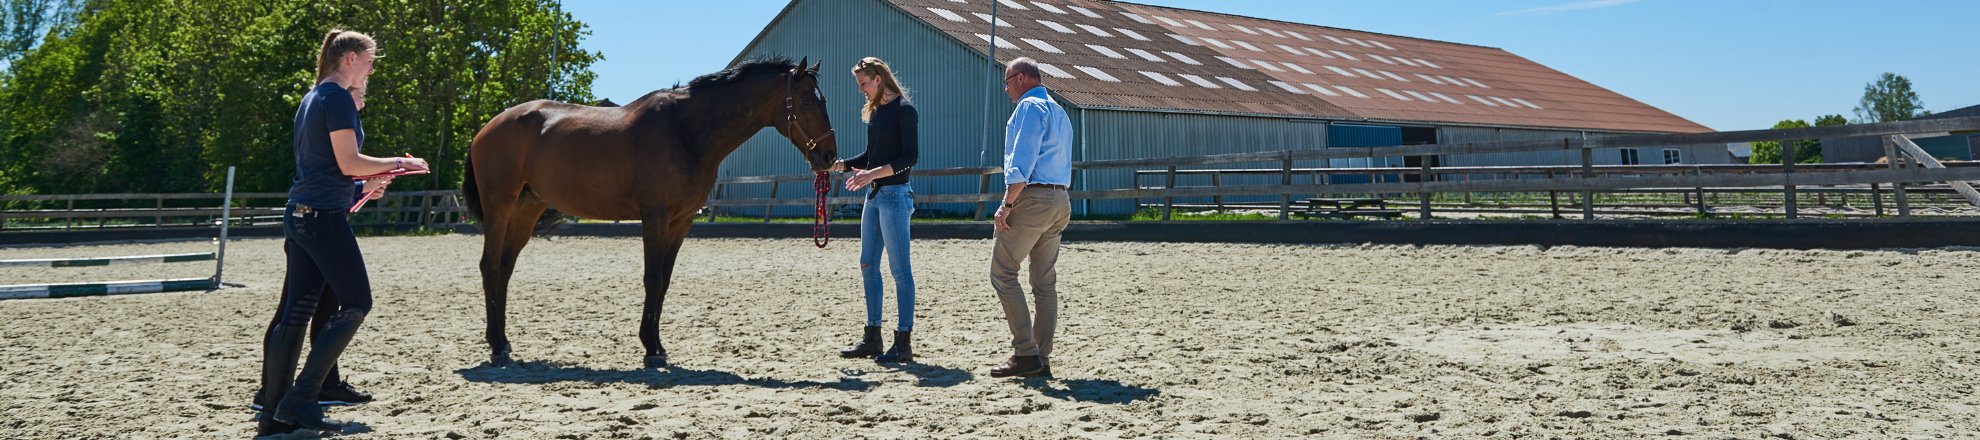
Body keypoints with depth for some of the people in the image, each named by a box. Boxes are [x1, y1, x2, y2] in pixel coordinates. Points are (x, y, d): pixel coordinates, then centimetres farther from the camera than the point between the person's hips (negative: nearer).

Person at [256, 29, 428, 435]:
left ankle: (273, 413, 10)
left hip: (299, 215, 9)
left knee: (296, 312, 9)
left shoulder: (312, 98, 18)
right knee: (356, 303, -2)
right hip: (325, 217, -9)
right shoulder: (337, 98, -10)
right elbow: (348, 163, -16)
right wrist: (397, 163, -5)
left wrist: (362, 186, 22)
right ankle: (299, 398, -4)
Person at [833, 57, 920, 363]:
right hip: (874, 196, 9)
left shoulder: (904, 110, -10)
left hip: (895, 194, -9)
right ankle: (872, 338, 17)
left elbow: (911, 156, -17)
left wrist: (875, 173, -25)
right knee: (868, 266, 10)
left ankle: (904, 342, -2)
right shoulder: (874, 111, 15)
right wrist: (839, 165, 9)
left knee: (899, 269, -6)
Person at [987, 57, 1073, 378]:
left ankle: (1026, 354, -10)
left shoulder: (1029, 107, -8)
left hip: (1031, 197, -9)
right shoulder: (1059, 112, 21)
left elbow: (1022, 162, -18)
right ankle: (1042, 359, 8)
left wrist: (1007, 204, -17)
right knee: (1046, 281, 8)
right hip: (1060, 200, 9)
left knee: (1002, 272, -5)